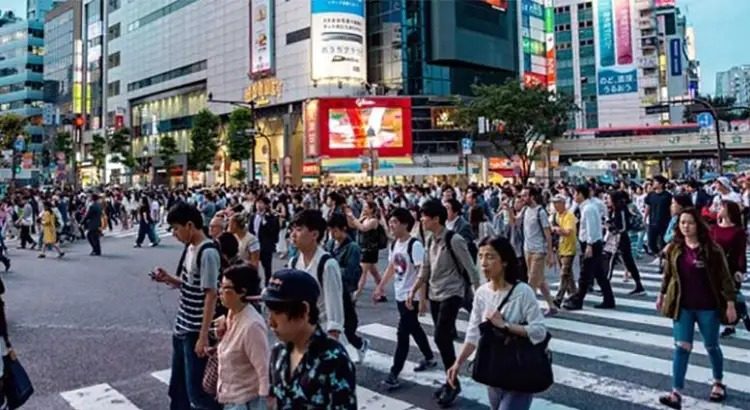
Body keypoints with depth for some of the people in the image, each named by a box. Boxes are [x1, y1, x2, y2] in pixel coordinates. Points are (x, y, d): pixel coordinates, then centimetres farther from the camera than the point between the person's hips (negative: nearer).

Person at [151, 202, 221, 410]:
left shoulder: (208, 253, -20)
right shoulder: (189, 248, 8)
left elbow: (211, 295, -21)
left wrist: (203, 336, -21)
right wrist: (168, 279, 0)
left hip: (196, 333, -9)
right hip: (182, 328, 9)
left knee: (196, 391, -1)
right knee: (177, 388, 19)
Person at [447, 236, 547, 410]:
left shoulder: (522, 291, -17)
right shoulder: (481, 293, -1)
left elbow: (539, 331, -22)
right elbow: (473, 334, 3)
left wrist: (503, 325, -23)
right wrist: (458, 363, -5)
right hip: (493, 372, 6)